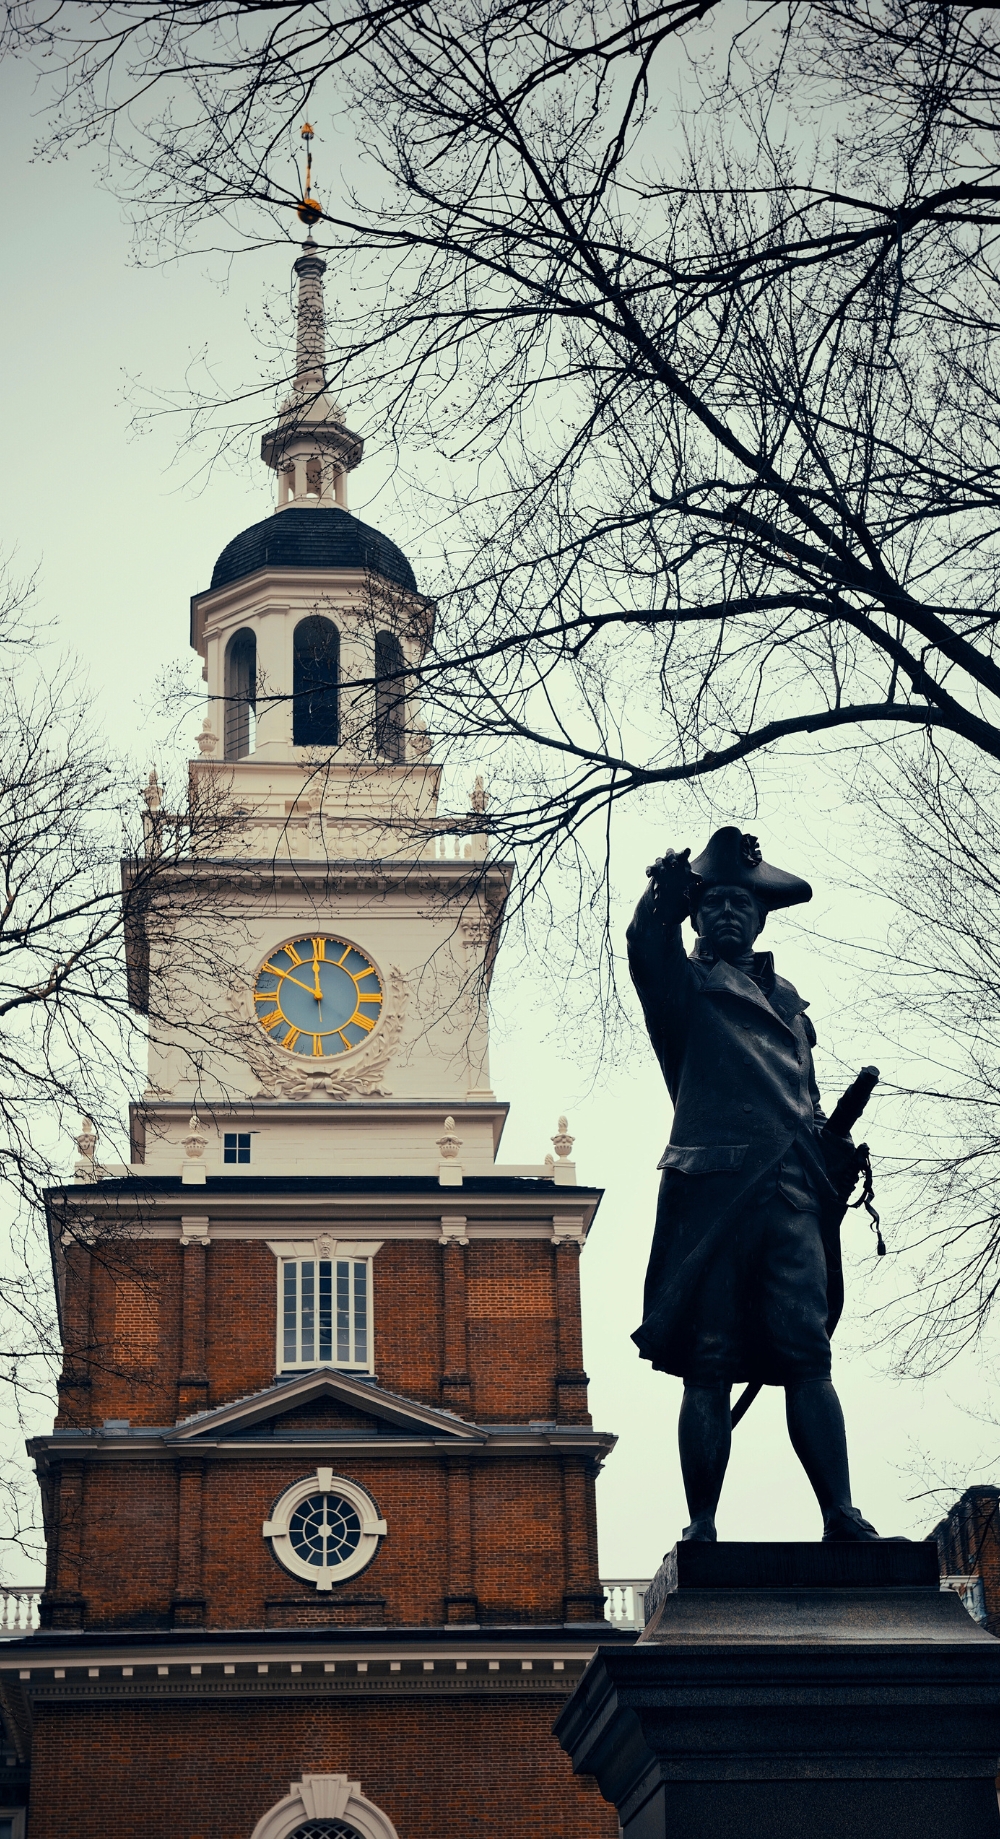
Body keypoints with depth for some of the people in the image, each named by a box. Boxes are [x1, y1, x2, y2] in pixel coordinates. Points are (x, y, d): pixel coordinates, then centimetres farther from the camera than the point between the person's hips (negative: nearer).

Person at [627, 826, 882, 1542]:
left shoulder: (786, 997, 29)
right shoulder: (686, 983, 14)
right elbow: (647, 947, -9)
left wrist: (835, 1144, 13)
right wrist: (668, 889, -27)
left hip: (790, 1190, 3)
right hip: (711, 1186, -3)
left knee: (807, 1354, -9)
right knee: (709, 1366, -6)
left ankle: (843, 1516, -16)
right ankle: (702, 1526, -6)